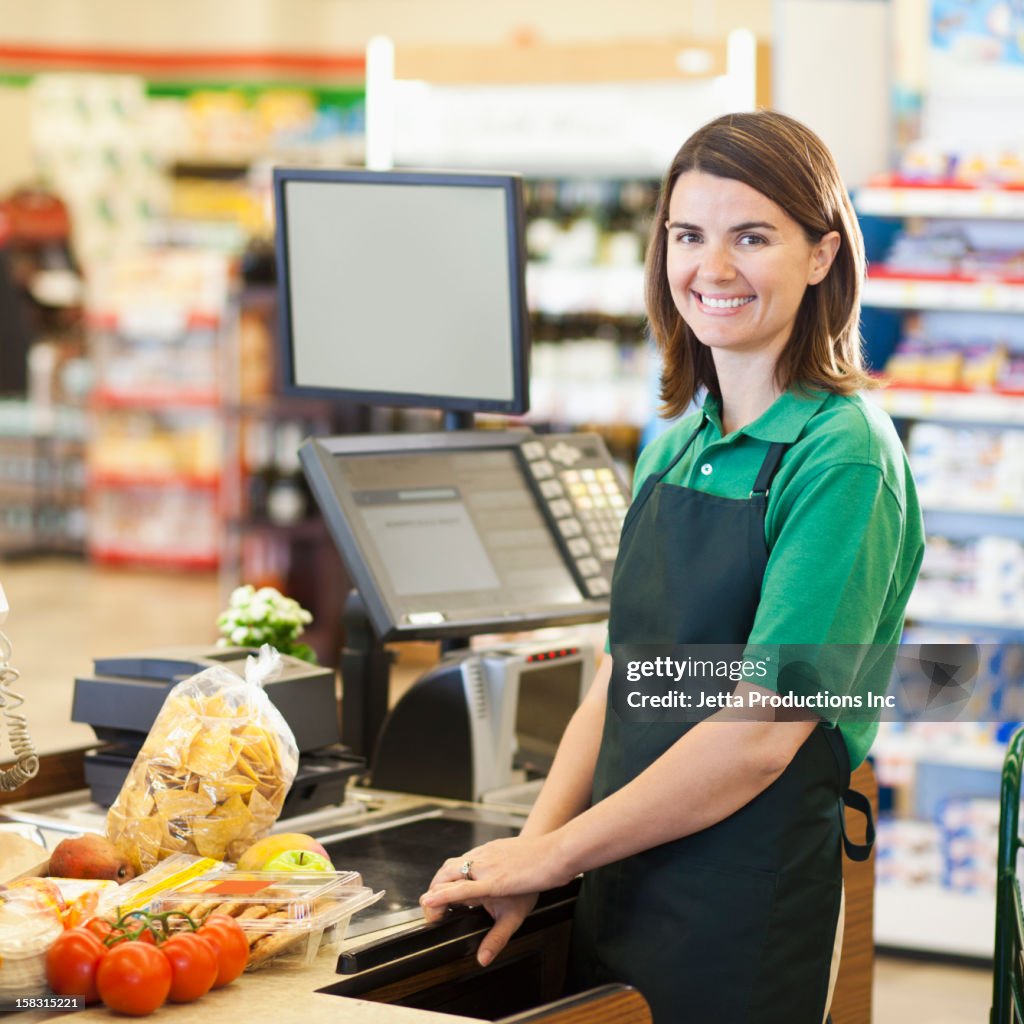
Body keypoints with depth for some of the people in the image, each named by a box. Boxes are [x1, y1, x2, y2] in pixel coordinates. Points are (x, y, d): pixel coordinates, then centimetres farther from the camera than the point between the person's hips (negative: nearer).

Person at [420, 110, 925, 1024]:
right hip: (619, 891, 7)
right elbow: (620, 681, 12)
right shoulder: (676, 444, 10)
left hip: (748, 909, -6)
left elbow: (760, 734, -18)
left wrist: (553, 853, -13)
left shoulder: (843, 455, -13)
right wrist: (530, 852, -2)